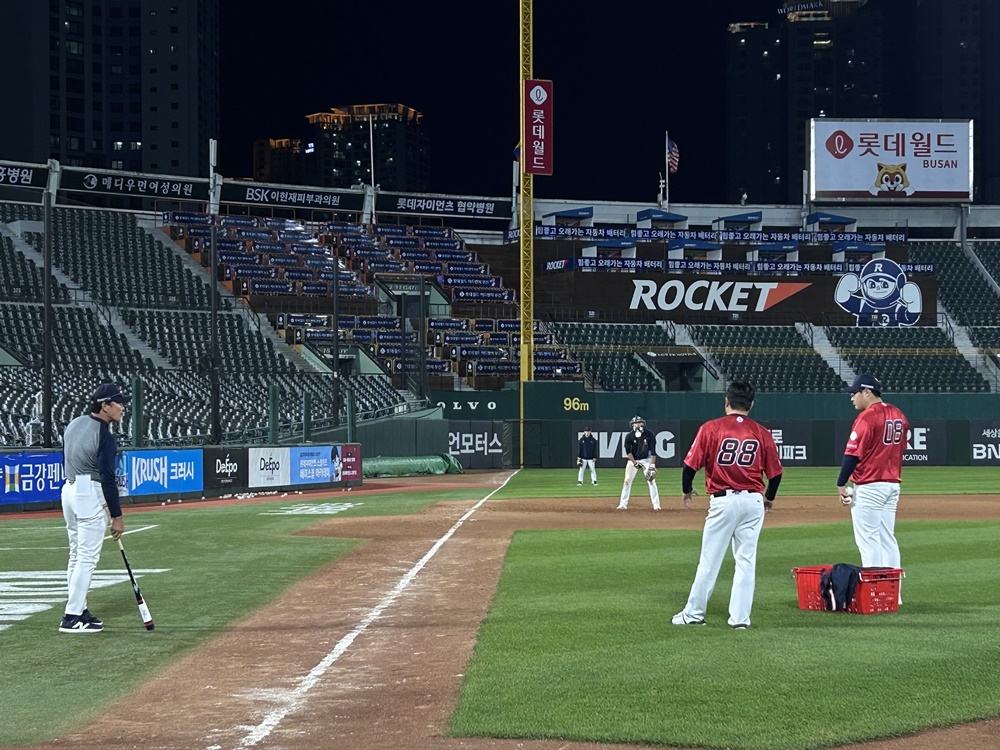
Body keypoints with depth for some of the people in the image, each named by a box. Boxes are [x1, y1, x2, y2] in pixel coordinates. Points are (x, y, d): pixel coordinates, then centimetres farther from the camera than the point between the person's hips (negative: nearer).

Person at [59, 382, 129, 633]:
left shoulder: (74, 424, 8)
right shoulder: (104, 436, -17)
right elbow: (107, 478, -17)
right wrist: (117, 515, -13)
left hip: (69, 490, 9)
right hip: (90, 494, -9)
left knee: (77, 555, 15)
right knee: (87, 557, -6)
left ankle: (78, 610, 20)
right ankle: (72, 617, -9)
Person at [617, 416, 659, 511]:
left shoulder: (649, 435, -13)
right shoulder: (629, 436, -11)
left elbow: (653, 452, -14)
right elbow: (628, 451, -10)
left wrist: (652, 466, -21)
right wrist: (635, 463, -19)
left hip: (646, 460, -1)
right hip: (633, 460, 1)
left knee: (651, 481, -9)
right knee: (627, 481, -5)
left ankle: (656, 505, -6)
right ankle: (623, 504, 2)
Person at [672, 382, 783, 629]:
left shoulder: (711, 428, -5)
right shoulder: (762, 433, 3)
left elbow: (690, 465, -5)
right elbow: (776, 472, 7)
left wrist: (687, 491, 14)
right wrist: (769, 498, 26)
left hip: (723, 500, -2)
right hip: (753, 501, 3)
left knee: (709, 560, 4)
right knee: (746, 560, 8)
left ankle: (694, 613, 11)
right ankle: (740, 617, 8)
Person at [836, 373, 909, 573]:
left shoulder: (867, 417, -15)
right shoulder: (899, 416, 11)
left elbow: (853, 454, -17)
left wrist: (841, 484, -11)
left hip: (869, 487, -9)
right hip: (893, 485, 9)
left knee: (868, 539, -5)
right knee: (888, 539, 12)